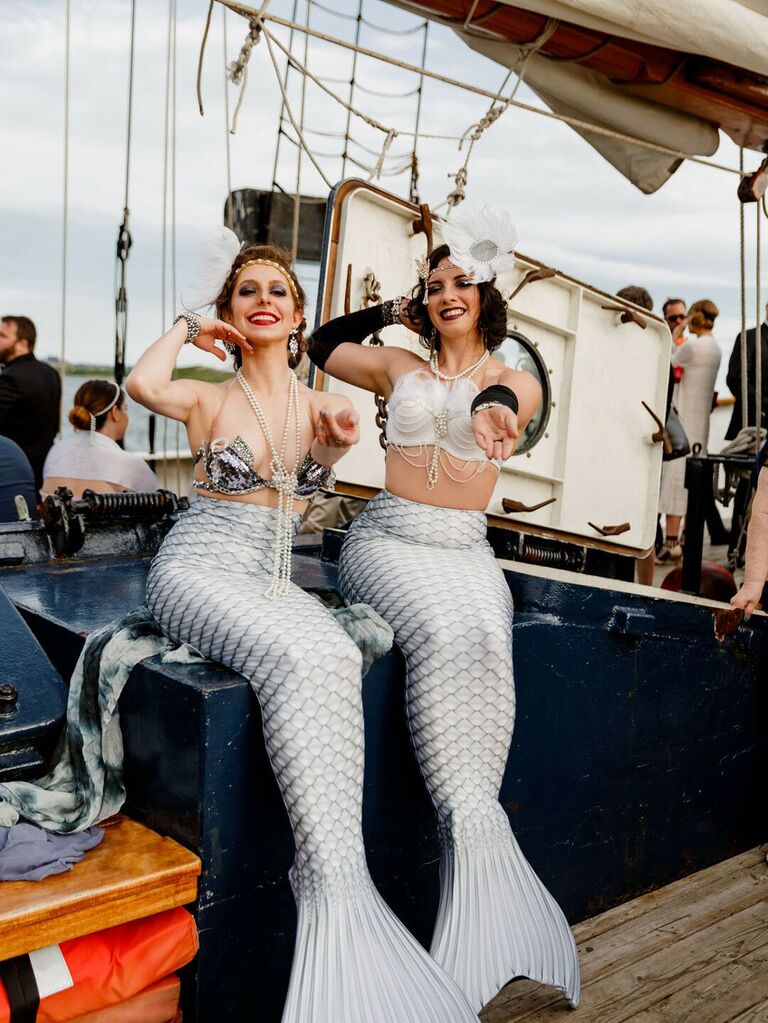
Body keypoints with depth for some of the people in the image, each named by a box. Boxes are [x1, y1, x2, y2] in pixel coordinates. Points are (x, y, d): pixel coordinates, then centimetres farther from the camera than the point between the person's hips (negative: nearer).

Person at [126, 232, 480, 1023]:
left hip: (272, 577, 4)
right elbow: (143, 384, -22)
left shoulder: (319, 405, 11)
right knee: (300, 659, -32)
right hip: (199, 567, -4)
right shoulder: (211, 399, -1)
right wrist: (190, 323, -2)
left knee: (335, 658, -29)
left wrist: (335, 446, -3)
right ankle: (337, 888, -30)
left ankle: (332, 880, -28)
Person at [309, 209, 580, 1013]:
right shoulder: (399, 367, 15)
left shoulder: (516, 384, 10)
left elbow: (495, 403, -15)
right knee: (444, 635, -32)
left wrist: (494, 413, -39)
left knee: (486, 643, -32)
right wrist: (398, 309, 21)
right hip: (388, 539, 0)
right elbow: (321, 345, 25)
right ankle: (482, 837, -32)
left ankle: (468, 834, -28)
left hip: (465, 548, 1)